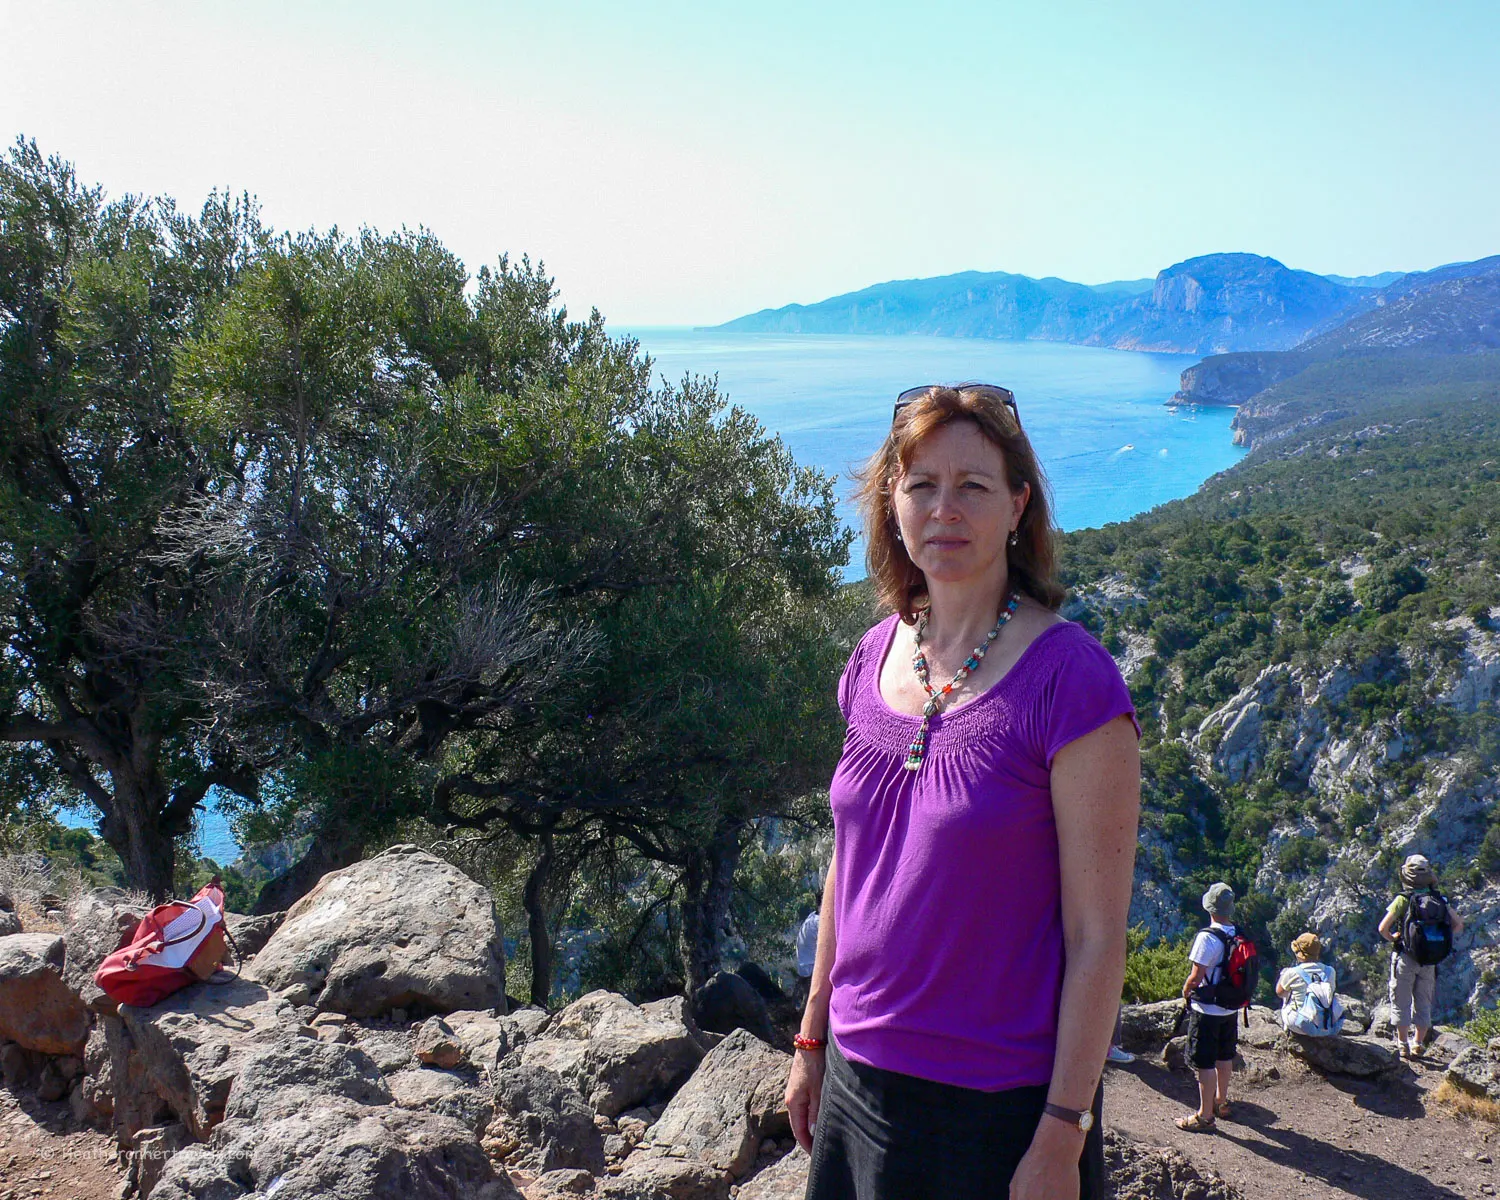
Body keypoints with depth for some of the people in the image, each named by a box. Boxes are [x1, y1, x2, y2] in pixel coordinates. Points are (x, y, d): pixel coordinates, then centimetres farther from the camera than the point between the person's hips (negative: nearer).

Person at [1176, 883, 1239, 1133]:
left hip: (1207, 1010, -7)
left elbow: (1196, 976, -21)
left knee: (1205, 1063, 1)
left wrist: (1186, 991, -2)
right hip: (1232, 1008, 7)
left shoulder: (1208, 937, -23)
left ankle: (1205, 1115, 8)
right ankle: (1221, 1102, 37)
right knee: (1225, 1057, 21)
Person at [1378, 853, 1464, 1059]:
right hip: (1429, 960, 4)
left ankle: (1404, 1047, 11)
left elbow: (1383, 928, -16)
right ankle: (1419, 1046, 19)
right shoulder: (1440, 899, -1)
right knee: (1423, 1005, 15)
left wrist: (1393, 939, 3)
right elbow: (1458, 925, 5)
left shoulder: (1403, 899, -13)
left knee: (1401, 1003, 8)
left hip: (1405, 958, -3)